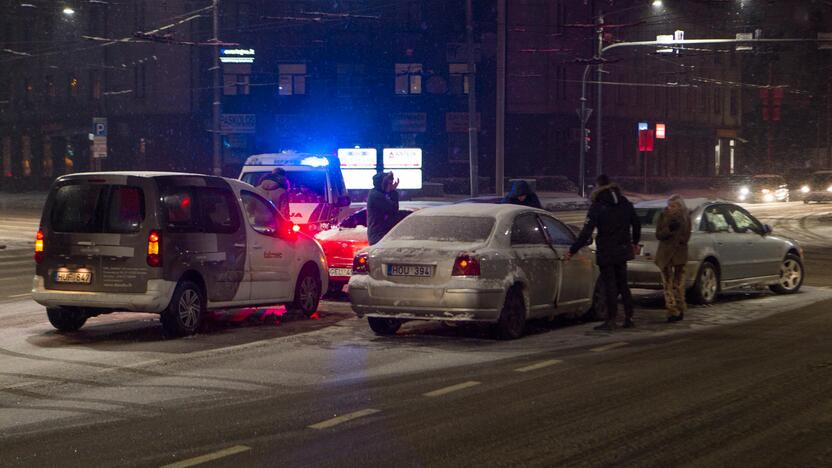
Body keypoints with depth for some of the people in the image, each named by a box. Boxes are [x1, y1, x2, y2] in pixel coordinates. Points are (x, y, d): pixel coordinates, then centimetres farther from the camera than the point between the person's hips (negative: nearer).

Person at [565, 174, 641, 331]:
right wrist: (635, 243, 31)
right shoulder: (624, 203, 6)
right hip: (623, 249, 6)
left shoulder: (597, 206, -14)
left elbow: (586, 232, -18)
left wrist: (572, 250, -14)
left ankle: (611, 320, -1)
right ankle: (629, 317, 17)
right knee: (622, 283, 15)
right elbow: (636, 224, 16)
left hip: (606, 251, -6)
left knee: (609, 285, -2)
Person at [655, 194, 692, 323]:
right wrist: (669, 229, -18)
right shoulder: (663, 216, 3)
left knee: (679, 284, 0)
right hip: (665, 254, 0)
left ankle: (680, 310, 11)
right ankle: (673, 311, -7)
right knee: (668, 284, -6)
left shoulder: (685, 217, 3)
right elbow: (658, 235, -2)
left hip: (679, 253, 0)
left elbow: (686, 237, 0)